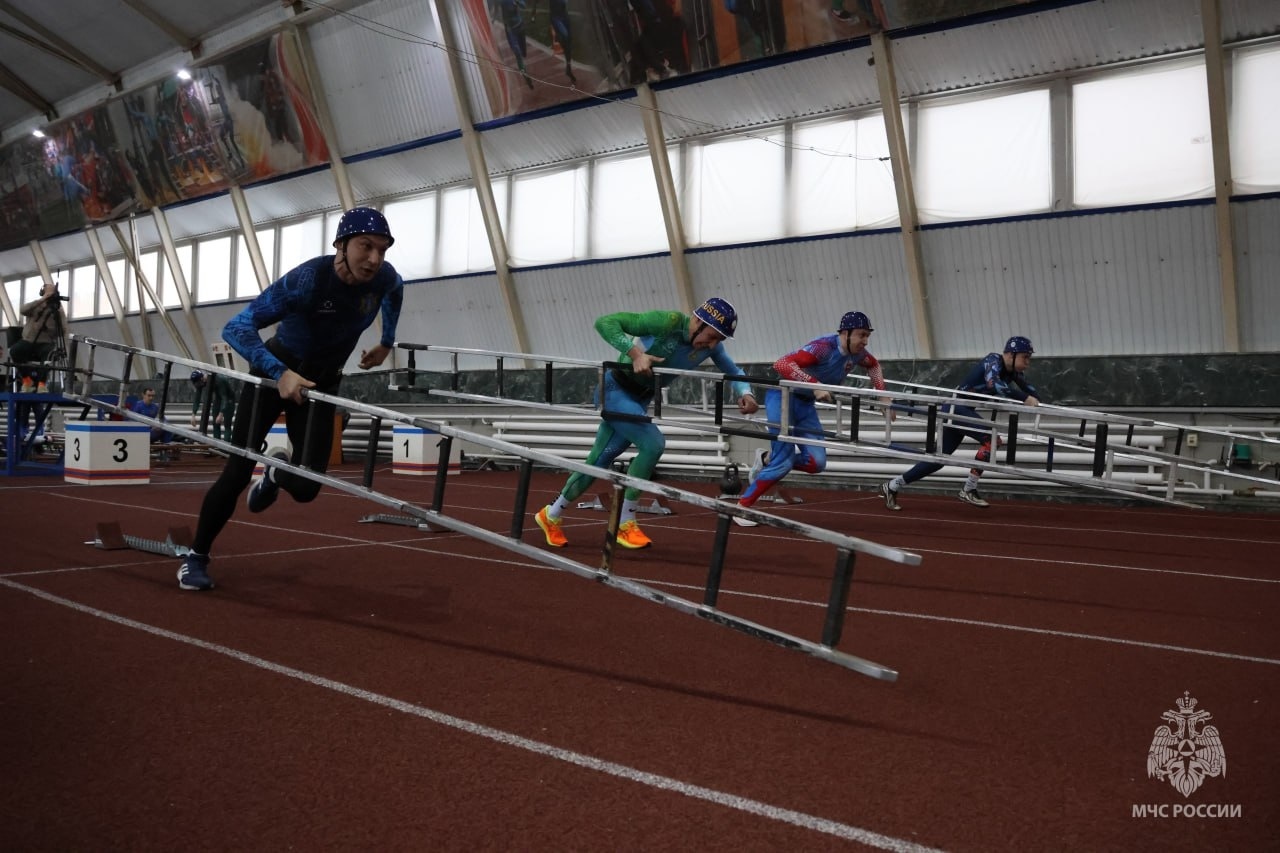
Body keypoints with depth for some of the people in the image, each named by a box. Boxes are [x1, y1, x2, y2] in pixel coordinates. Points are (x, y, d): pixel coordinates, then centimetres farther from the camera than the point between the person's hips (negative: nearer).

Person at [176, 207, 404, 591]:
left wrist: (386, 342, 9)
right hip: (274, 372, -4)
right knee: (238, 470, -6)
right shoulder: (307, 279, -31)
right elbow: (236, 328, -32)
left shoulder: (384, 278, -18)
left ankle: (276, 474, 37)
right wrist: (281, 373, -44)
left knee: (305, 487, -2)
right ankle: (196, 556, 15)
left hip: (321, 383, 4)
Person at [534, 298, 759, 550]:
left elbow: (733, 371, 5)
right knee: (653, 444, -22)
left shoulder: (711, 345, -10)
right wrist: (635, 353, -40)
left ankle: (551, 516, 31)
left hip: (640, 399, 7)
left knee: (599, 461, 12)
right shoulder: (667, 322, -29)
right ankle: (625, 524, -7)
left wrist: (745, 392, -16)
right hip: (614, 390, -7)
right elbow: (605, 321, -29)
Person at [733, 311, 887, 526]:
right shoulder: (824, 347, -26)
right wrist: (815, 385, -43)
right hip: (782, 396, -7)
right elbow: (782, 364, -37)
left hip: (805, 403, 7)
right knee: (783, 463, -12)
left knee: (817, 463, -5)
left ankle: (767, 460, 18)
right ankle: (742, 506, 4)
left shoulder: (858, 353, -2)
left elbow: (874, 366, 23)